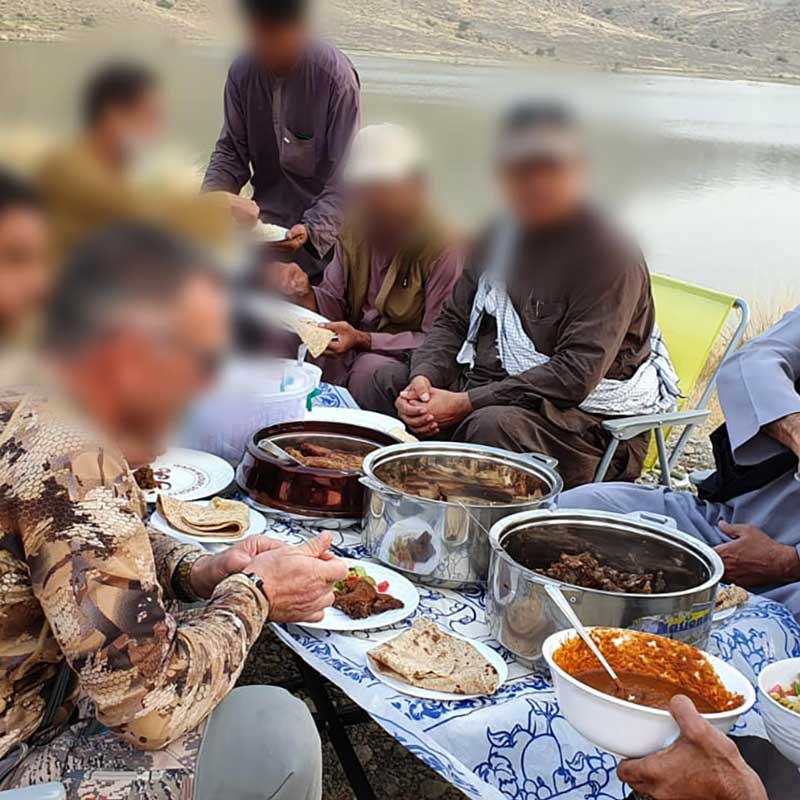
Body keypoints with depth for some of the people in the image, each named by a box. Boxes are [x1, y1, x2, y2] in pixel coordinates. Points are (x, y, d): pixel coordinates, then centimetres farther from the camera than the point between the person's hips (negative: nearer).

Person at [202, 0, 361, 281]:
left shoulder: (336, 76, -17)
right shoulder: (242, 71, -4)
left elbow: (346, 174, -17)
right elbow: (231, 151, 5)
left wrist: (313, 229, -30)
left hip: (321, 238, -4)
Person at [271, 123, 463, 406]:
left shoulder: (442, 249, -15)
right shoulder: (354, 233, 6)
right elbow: (334, 306, 9)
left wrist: (363, 340, -27)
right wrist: (306, 293, -14)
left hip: (404, 360, -5)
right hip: (355, 346, 5)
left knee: (370, 369, -37)